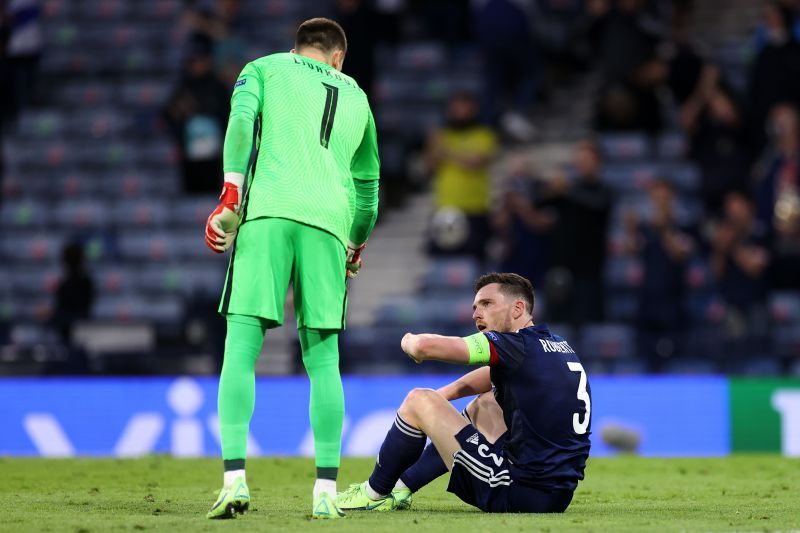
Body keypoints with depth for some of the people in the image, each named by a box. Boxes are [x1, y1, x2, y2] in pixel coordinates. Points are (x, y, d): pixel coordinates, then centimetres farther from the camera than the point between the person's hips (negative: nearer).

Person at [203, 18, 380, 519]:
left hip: (266, 213, -2)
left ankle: (235, 478, -18)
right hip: (328, 223, 2)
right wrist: (358, 242, 48)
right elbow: (368, 178, 33)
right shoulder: (355, 97, 27)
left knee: (241, 350, -4)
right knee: (323, 359, 6)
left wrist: (231, 197, -4)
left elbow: (241, 120, -2)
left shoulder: (264, 69, 18)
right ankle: (326, 491, -1)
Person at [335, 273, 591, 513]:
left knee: (418, 401, 1)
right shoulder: (560, 345, 14)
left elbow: (425, 346, -18)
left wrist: (410, 341, 5)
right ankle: (401, 487, 36)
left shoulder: (518, 345, -13)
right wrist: (444, 393, 23)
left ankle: (373, 493, 20)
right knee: (484, 403, 34)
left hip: (519, 495, -9)